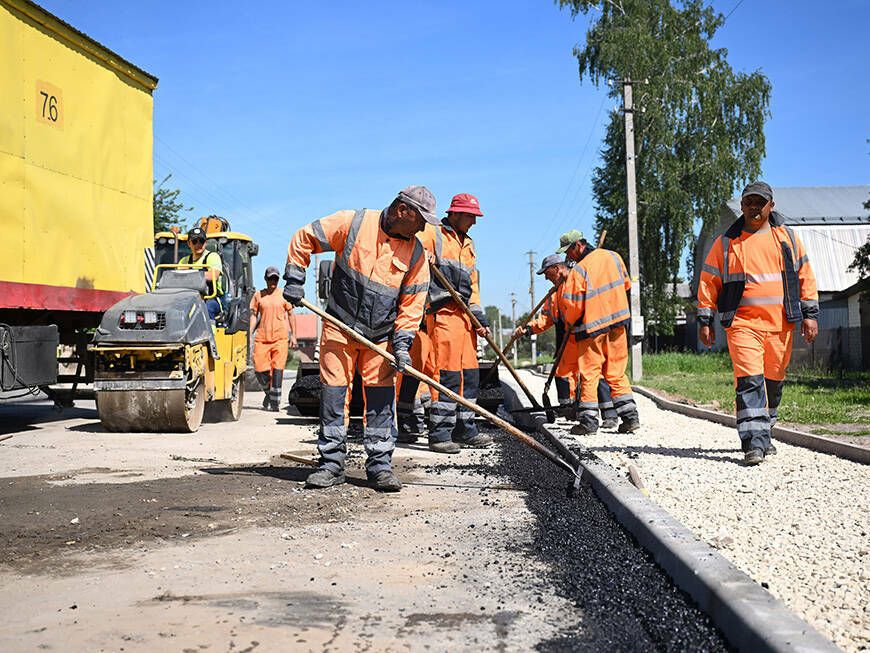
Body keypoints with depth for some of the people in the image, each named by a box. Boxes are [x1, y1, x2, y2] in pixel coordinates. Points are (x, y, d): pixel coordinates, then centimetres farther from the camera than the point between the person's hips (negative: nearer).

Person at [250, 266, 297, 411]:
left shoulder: (284, 295, 7)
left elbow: (291, 315, 11)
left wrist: (293, 335, 6)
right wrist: (249, 333, 4)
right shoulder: (258, 295, 10)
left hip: (280, 337, -1)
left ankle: (275, 402, -3)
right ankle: (268, 392, 26)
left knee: (277, 369, -8)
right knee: (259, 369, -2)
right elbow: (254, 315, 13)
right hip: (262, 337, 2)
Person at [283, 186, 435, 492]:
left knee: (380, 397, 0)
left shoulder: (416, 254, -2)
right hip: (339, 327, -2)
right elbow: (304, 239, -3)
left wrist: (402, 341, -8)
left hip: (380, 336, 2)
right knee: (333, 392, 1)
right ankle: (331, 464, 10)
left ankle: (380, 466, 9)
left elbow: (413, 302, 1)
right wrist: (295, 280, -6)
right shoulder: (353, 223, -11)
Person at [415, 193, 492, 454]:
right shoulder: (432, 233, 1)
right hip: (443, 312, -8)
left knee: (469, 372, 10)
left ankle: (464, 429, 19)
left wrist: (479, 316, 14)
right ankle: (439, 434, -8)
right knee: (447, 373, -12)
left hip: (464, 313, 9)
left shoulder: (468, 244, 25)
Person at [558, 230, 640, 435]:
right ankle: (629, 416, 7)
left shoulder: (579, 271, -16)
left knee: (589, 373, 3)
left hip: (591, 327, -6)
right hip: (617, 324, 6)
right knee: (617, 372, 11)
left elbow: (573, 305, -14)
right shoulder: (613, 257, 3)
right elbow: (626, 285, 15)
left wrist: (569, 321, 6)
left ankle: (588, 420, 2)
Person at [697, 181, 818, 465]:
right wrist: (705, 320, 4)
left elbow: (805, 276, 13)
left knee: (773, 382, 10)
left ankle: (763, 433, 26)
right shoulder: (726, 242, 6)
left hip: (780, 325, 3)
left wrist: (810, 314, 6)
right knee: (749, 381, -15)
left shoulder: (787, 238, 11)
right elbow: (709, 282, 8)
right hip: (742, 323, -3)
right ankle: (754, 442, -17)